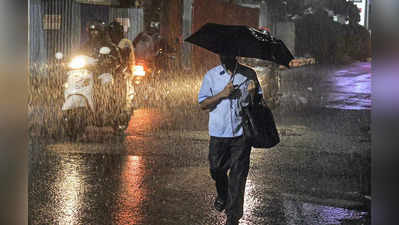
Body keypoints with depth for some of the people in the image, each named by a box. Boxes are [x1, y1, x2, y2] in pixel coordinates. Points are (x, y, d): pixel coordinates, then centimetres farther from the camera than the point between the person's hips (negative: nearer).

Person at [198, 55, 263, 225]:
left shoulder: (249, 75, 2)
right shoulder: (211, 76, 2)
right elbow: (202, 104, -1)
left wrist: (253, 93, -15)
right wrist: (222, 94, -14)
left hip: (241, 133, -1)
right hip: (218, 133, 1)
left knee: (238, 174, -1)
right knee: (216, 169, 13)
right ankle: (222, 195, 45)